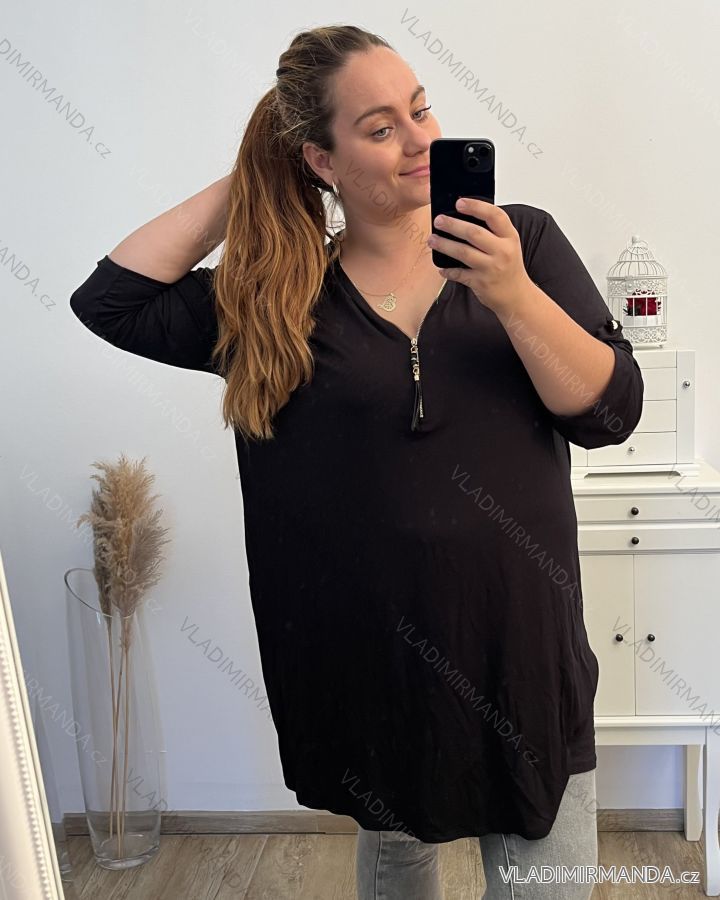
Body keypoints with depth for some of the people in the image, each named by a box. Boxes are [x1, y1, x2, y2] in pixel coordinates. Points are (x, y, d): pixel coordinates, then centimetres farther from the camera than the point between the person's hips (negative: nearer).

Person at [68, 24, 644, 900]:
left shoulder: (520, 241, -4)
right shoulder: (281, 295, -2)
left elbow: (611, 412, -8)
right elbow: (111, 300, -6)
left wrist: (511, 296, -24)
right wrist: (243, 183, -7)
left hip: (521, 648, 0)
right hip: (371, 657, 1)